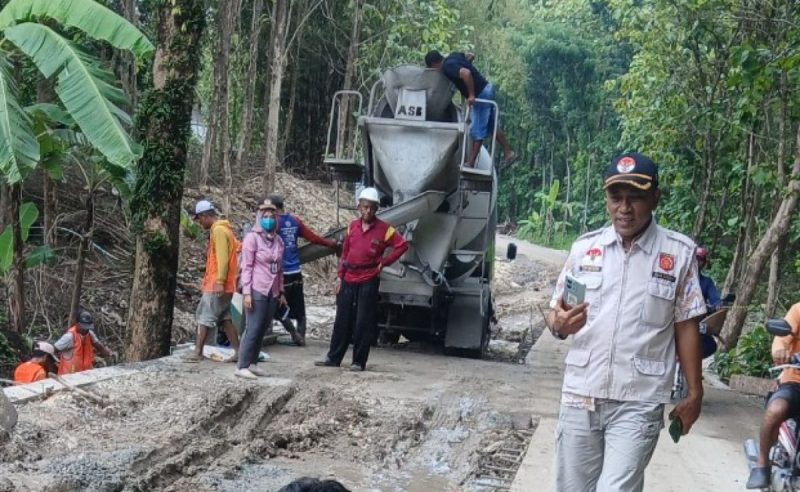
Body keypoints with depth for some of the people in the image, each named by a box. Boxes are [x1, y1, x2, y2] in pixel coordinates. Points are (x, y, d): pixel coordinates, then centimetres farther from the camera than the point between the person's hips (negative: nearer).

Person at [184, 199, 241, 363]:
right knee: (225, 318, 10)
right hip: (222, 285, 9)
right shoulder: (222, 229, 18)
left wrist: (220, 281, -23)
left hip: (216, 285, -9)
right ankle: (238, 351, 8)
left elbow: (223, 258, -20)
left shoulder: (218, 230, -13)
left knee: (204, 317, -4)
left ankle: (198, 352, -2)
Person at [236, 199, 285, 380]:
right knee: (253, 328, -9)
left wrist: (281, 291, 16)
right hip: (257, 290, -6)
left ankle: (252, 363, 14)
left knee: (263, 329, 7)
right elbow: (246, 266, -9)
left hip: (272, 292, 6)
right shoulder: (252, 237, -6)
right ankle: (242, 366, -6)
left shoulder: (278, 240, 13)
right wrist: (246, 292, -15)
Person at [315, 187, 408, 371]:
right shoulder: (353, 226, 8)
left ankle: (359, 362, 5)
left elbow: (402, 245, -2)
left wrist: (384, 262, -6)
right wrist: (340, 277, 10)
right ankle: (333, 357, 17)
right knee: (342, 320, 9)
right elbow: (345, 252, 13)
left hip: (368, 282, -4)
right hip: (348, 280, 4)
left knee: (363, 323, 0)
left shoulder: (384, 229, -4)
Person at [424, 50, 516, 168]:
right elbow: (471, 55, 24)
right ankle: (508, 153, 22)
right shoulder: (453, 56, 9)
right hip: (487, 88, 9)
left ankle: (470, 163, 2)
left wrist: (471, 95, -25)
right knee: (492, 126, 17)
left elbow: (466, 73, -33)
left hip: (481, 94, -9)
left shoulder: (448, 67, -18)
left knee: (477, 131, -3)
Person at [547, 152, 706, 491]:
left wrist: (694, 392, 5)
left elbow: (686, 327, 3)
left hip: (638, 403, -3)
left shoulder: (679, 253, -3)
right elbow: (556, 314, 9)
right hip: (580, 396, 3)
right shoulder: (585, 247, 4)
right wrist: (560, 325, -15)